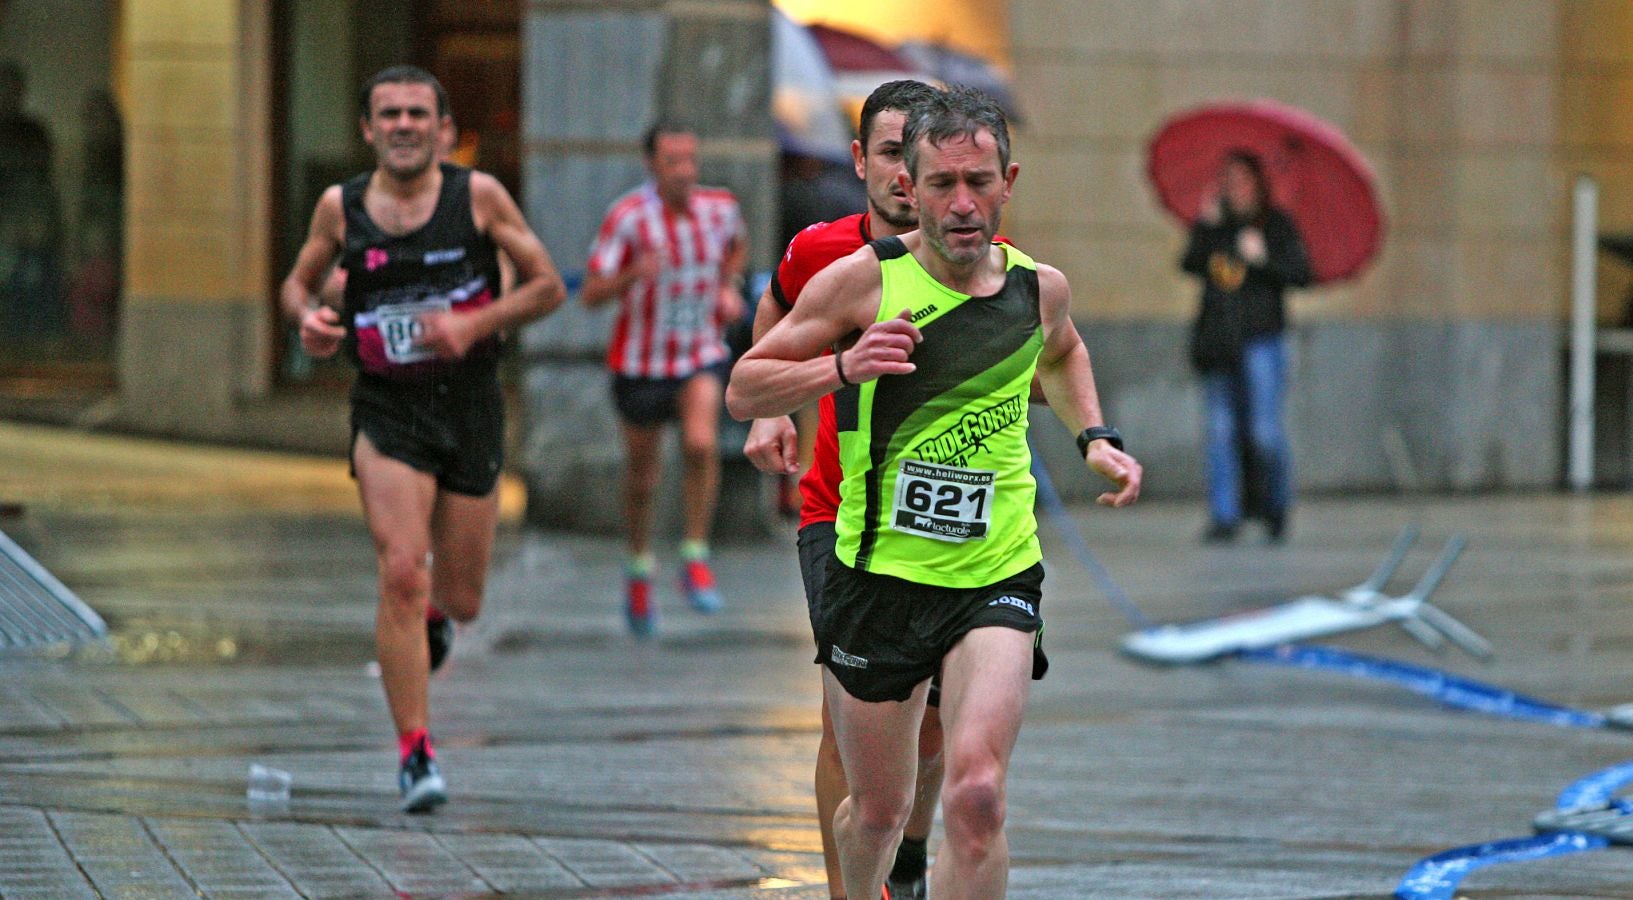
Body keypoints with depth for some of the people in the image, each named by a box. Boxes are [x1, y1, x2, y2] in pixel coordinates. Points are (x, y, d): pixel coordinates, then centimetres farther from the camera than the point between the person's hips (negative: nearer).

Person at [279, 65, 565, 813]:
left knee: (461, 601, 6)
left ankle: (429, 615, 46)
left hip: (471, 409, 1)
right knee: (401, 573, -18)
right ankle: (414, 751, -11)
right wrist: (307, 316, -7)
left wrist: (475, 325, -14)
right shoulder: (341, 208, 1)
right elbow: (299, 282, 16)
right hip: (387, 414, -1)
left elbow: (547, 286, 1)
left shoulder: (477, 196, -2)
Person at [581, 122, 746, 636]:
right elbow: (590, 294, -21)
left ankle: (696, 561, -13)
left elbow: (736, 247, 21)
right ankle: (639, 569, 36)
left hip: (701, 356, 1)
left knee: (701, 444, -25)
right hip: (641, 361, -1)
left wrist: (730, 289, 2)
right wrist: (633, 275, -40)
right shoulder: (627, 217, -17)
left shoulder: (719, 207, -5)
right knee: (641, 476, 11)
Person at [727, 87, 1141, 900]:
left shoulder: (1041, 288, 4)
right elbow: (742, 390, -3)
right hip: (877, 575, -1)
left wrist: (1093, 438, 15)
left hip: (995, 578, 1)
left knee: (976, 796, -21)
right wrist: (842, 367, -19)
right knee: (879, 811, 11)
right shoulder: (863, 279, -7)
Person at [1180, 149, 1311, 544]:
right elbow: (1190, 264, -1)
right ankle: (1224, 515, 6)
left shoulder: (1275, 225, 3)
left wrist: (1263, 258, -17)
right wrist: (1205, 229, -14)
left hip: (1260, 337, -3)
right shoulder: (1214, 222, 12)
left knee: (1264, 430, -8)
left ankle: (1277, 507, 15)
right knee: (1219, 429, 1)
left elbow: (1300, 272, -5)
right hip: (1217, 339, 4)